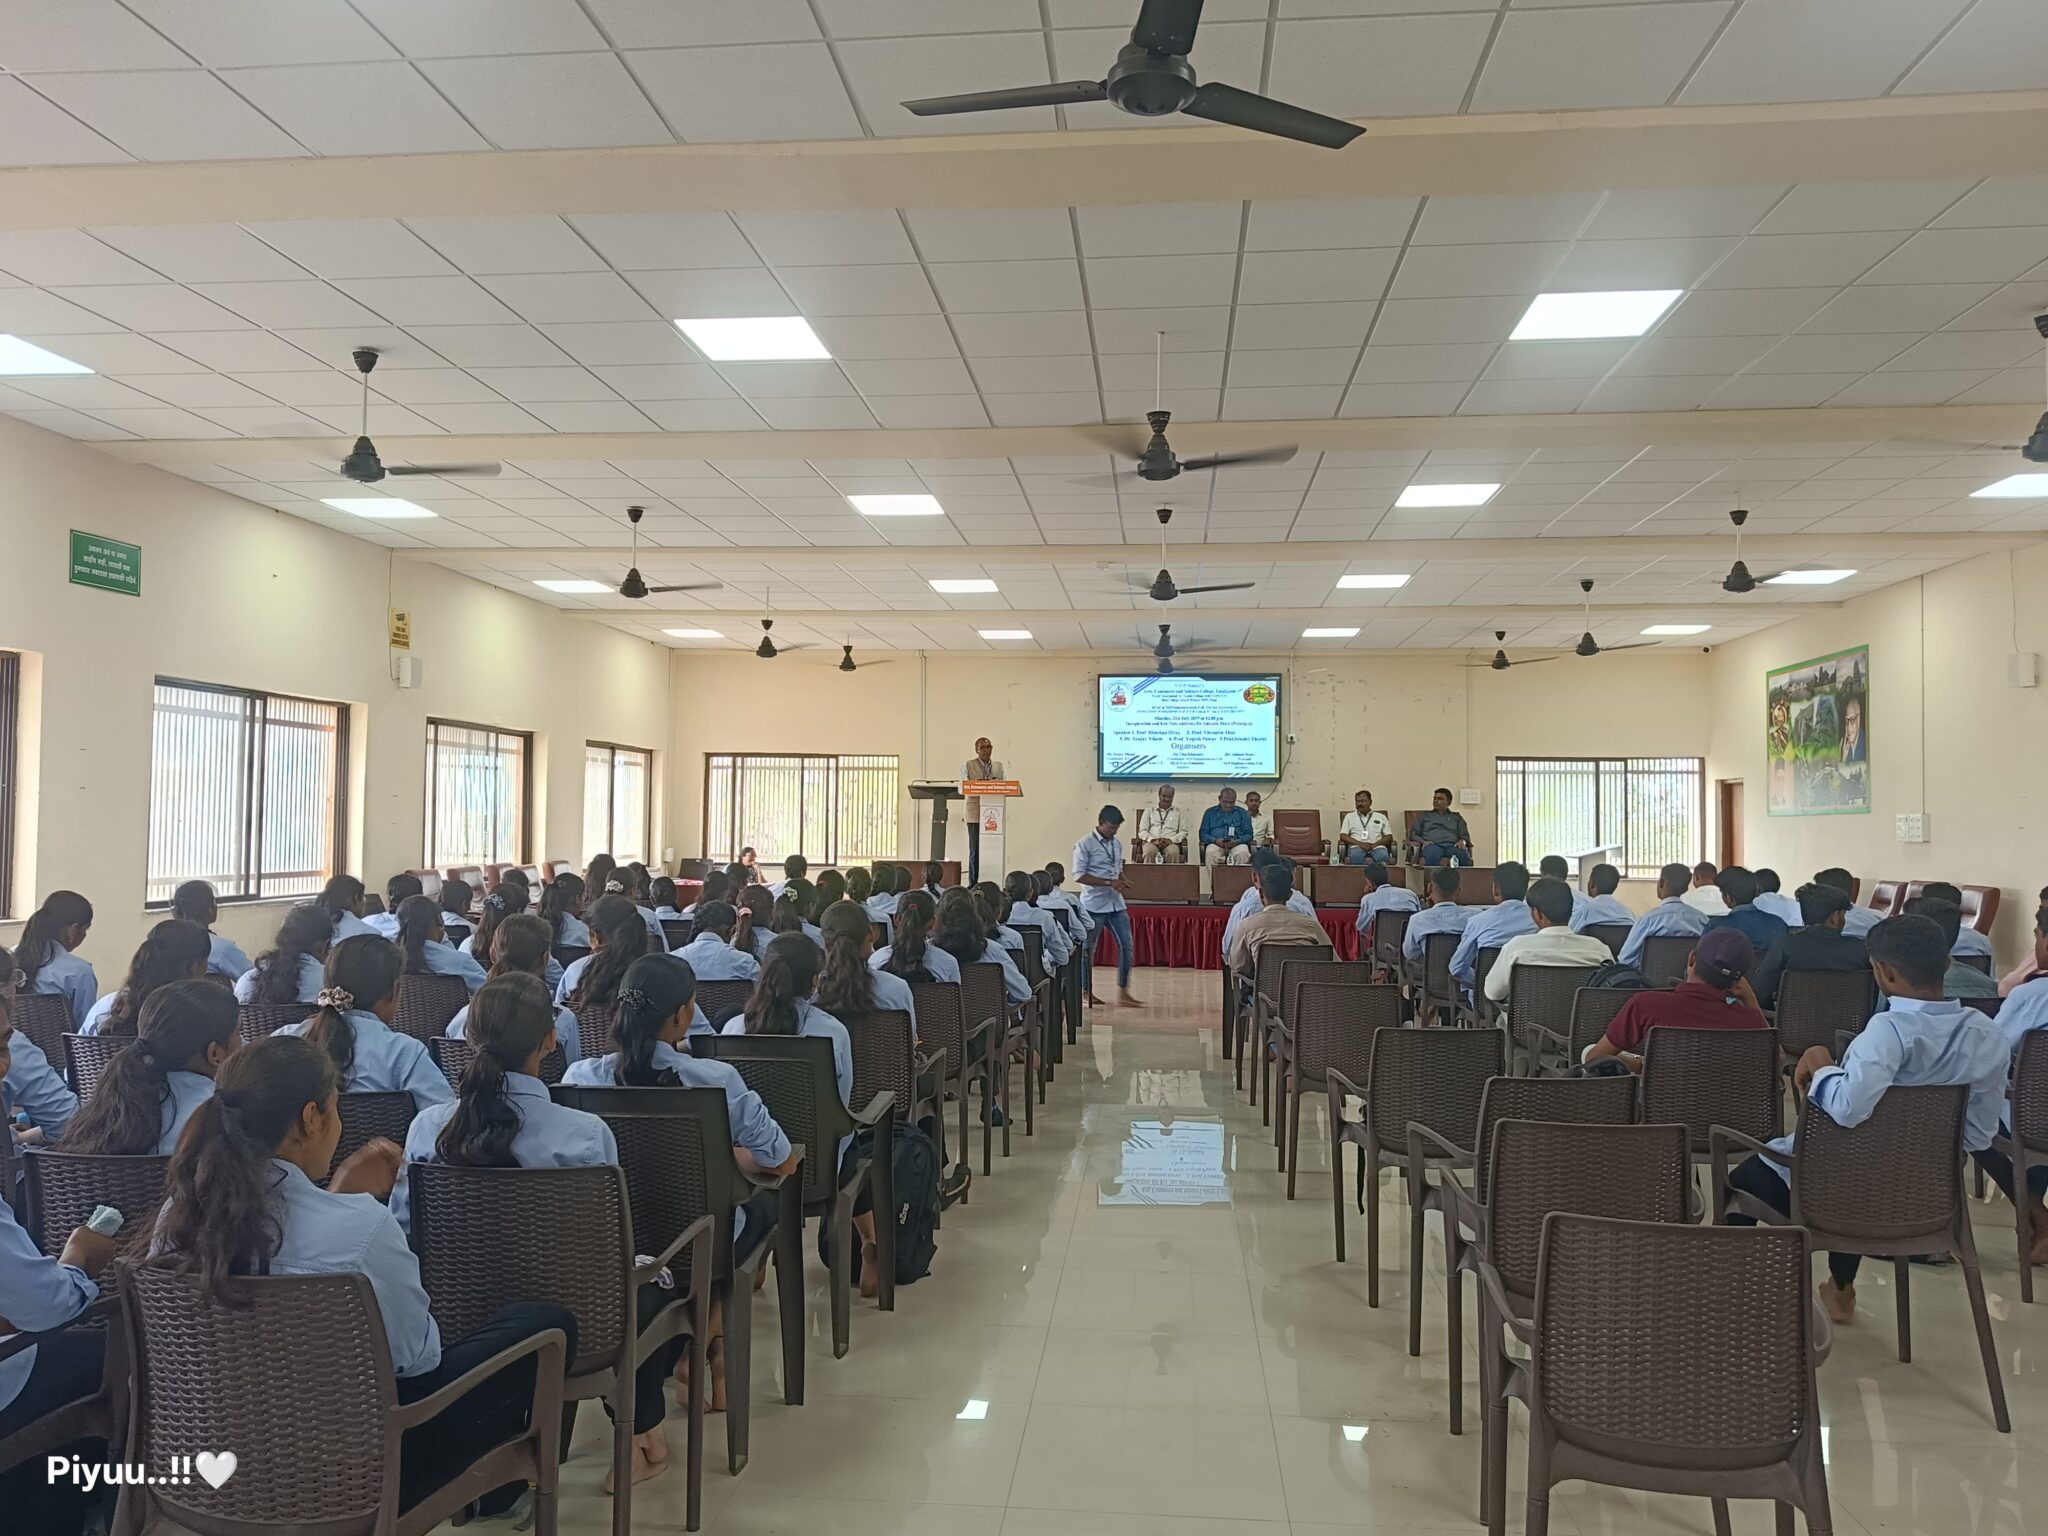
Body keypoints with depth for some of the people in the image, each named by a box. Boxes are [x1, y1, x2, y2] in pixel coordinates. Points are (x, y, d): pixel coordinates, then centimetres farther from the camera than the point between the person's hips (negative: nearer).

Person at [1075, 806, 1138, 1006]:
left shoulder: (1117, 843, 11)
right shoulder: (1085, 845, -10)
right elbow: (1079, 875, -15)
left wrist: (1123, 882, -2)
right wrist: (1109, 883, -19)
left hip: (1116, 903, 6)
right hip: (1093, 905, -6)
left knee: (1126, 946, 1)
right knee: (1088, 949, 4)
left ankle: (1123, 993, 7)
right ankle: (1086, 992, 16)